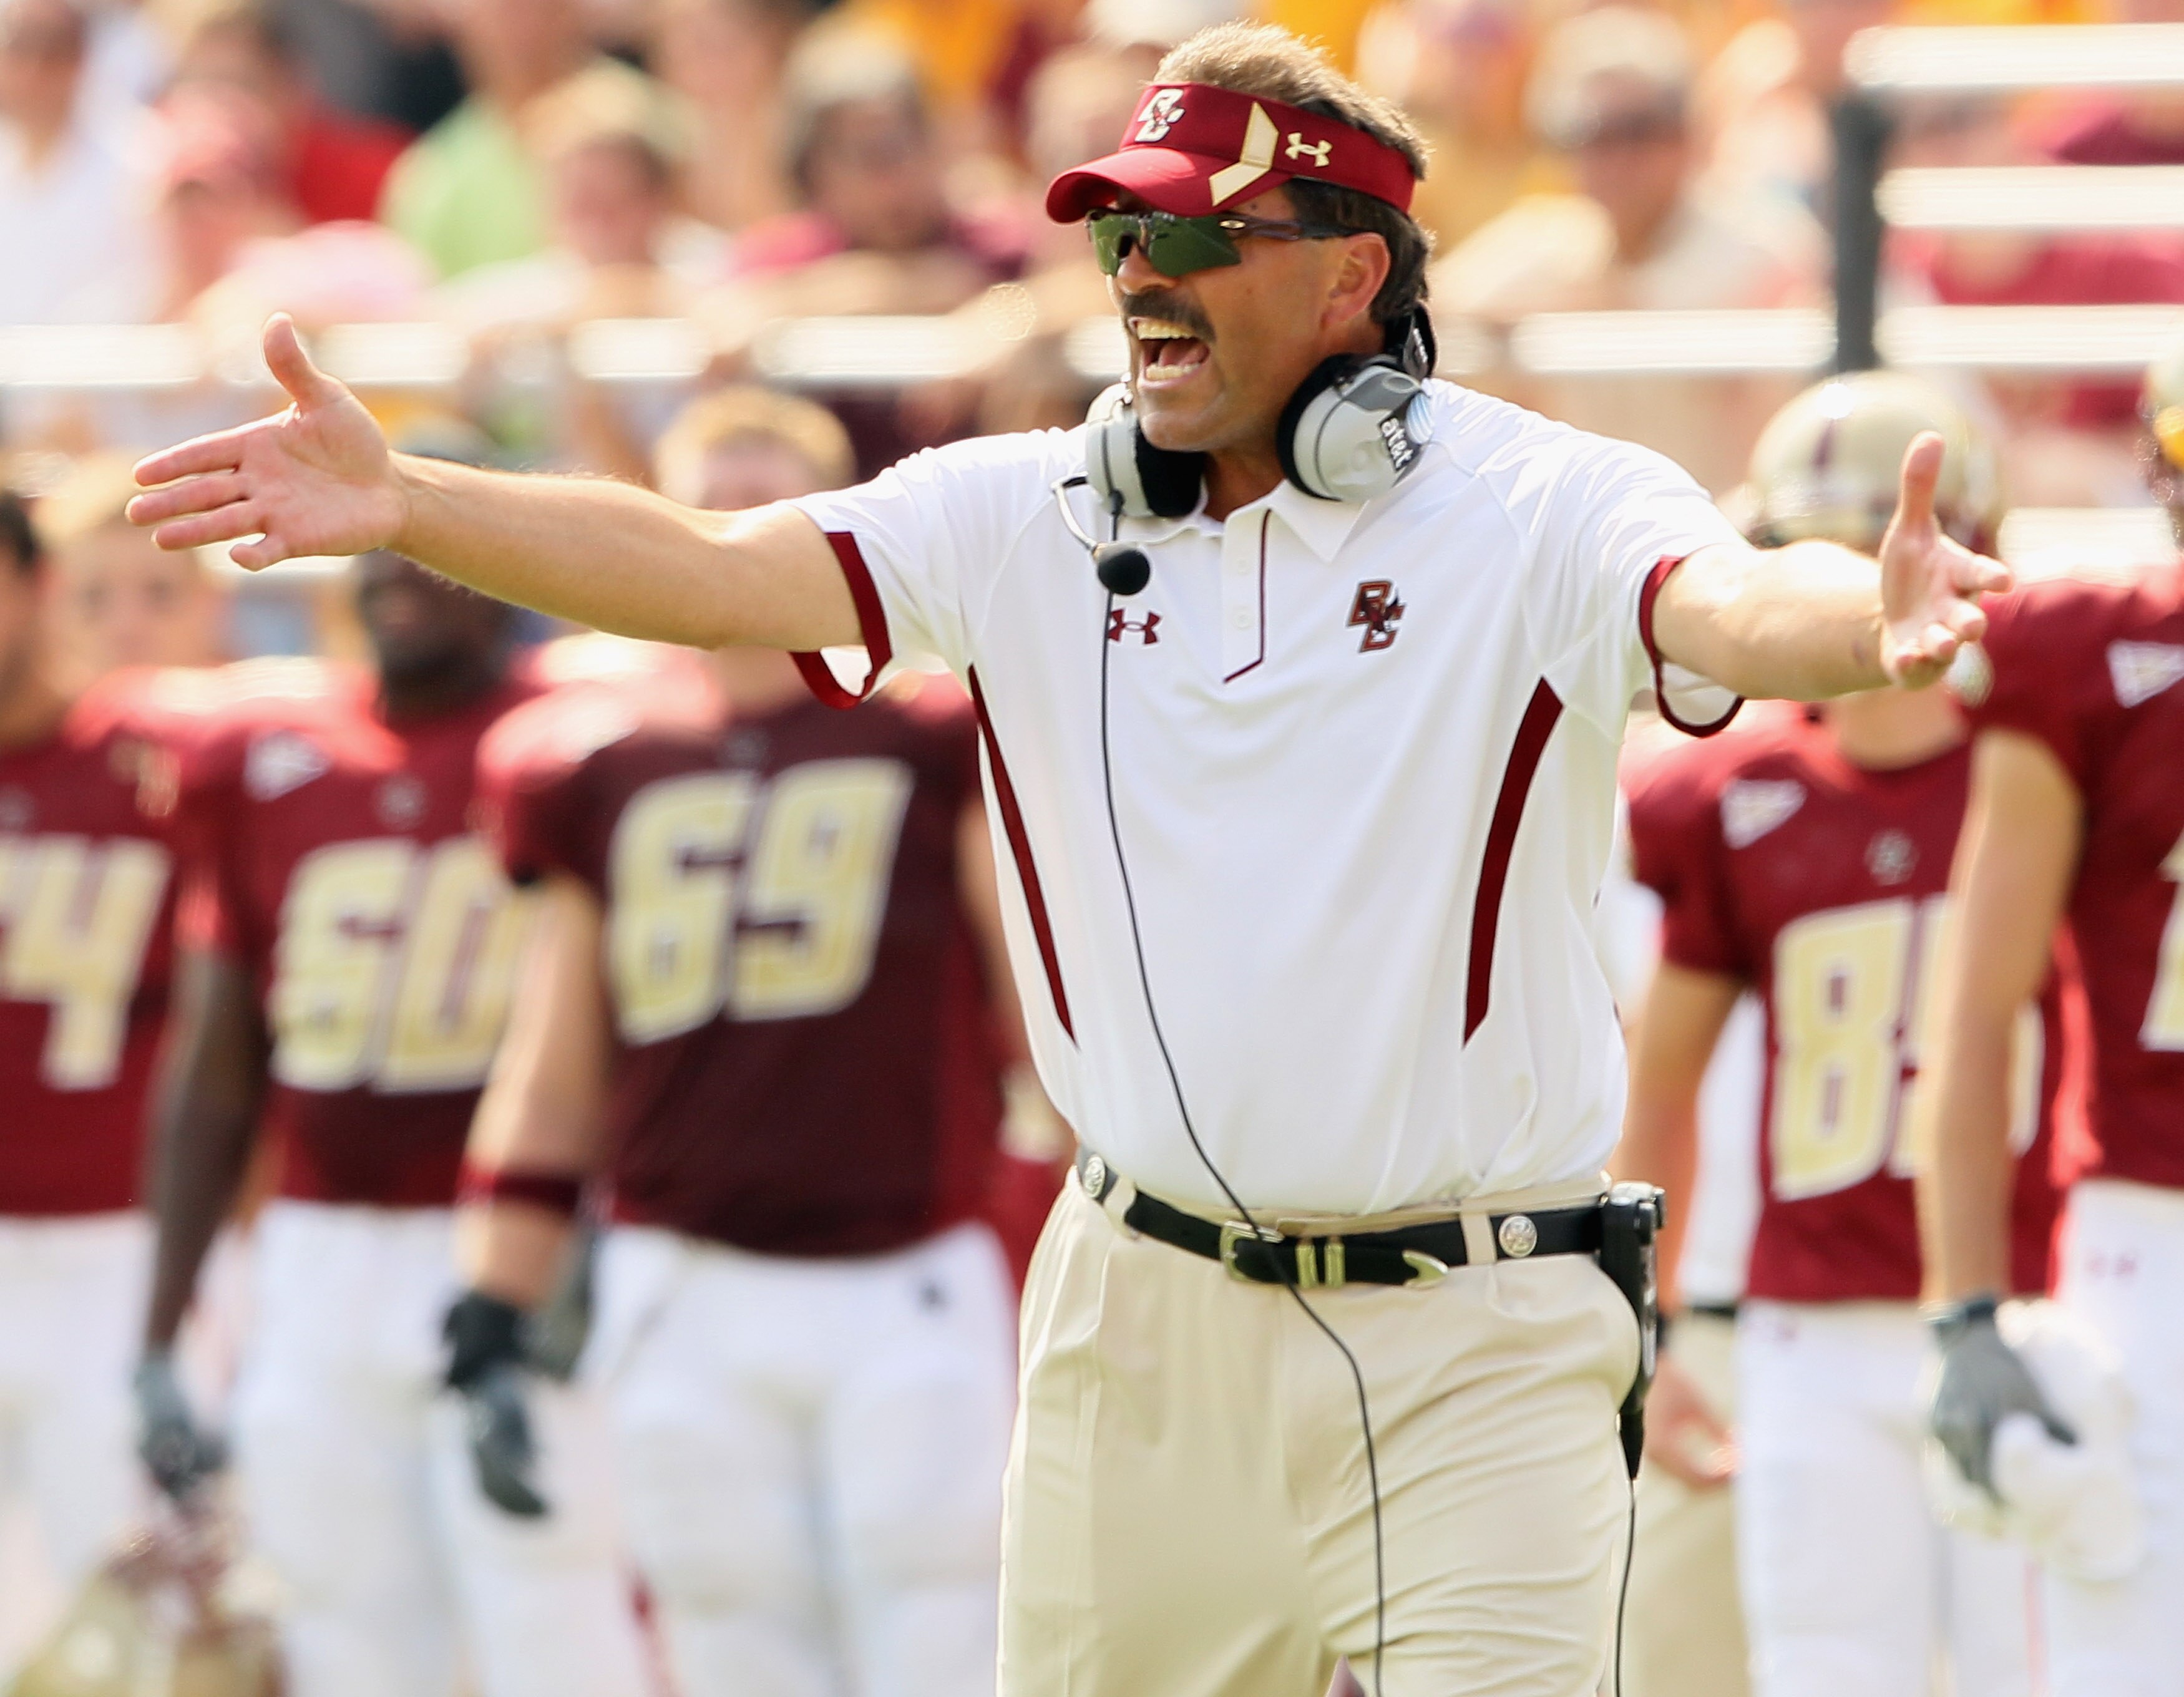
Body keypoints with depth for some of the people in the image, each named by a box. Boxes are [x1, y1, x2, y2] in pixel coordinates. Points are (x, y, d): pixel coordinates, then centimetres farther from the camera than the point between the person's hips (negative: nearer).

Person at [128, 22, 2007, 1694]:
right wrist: (402, 506, -19)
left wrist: (1868, 619, -52)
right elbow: (719, 568, -4)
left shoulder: (1541, 512, -9)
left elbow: (1734, 607, -27)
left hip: (1469, 1355, -4)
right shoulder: (1029, 518, 5)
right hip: (1143, 1330, 4)